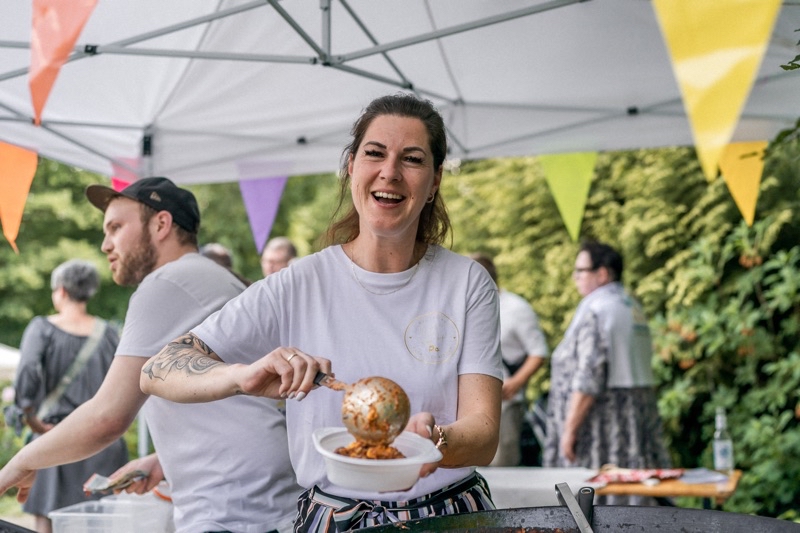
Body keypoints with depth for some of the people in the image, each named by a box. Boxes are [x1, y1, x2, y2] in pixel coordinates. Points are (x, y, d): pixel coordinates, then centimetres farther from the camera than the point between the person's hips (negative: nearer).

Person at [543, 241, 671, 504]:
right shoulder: (633, 307, 15)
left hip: (603, 420, -9)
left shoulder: (596, 310, -14)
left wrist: (569, 429, -17)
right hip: (638, 413, 9)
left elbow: (588, 378, -20)